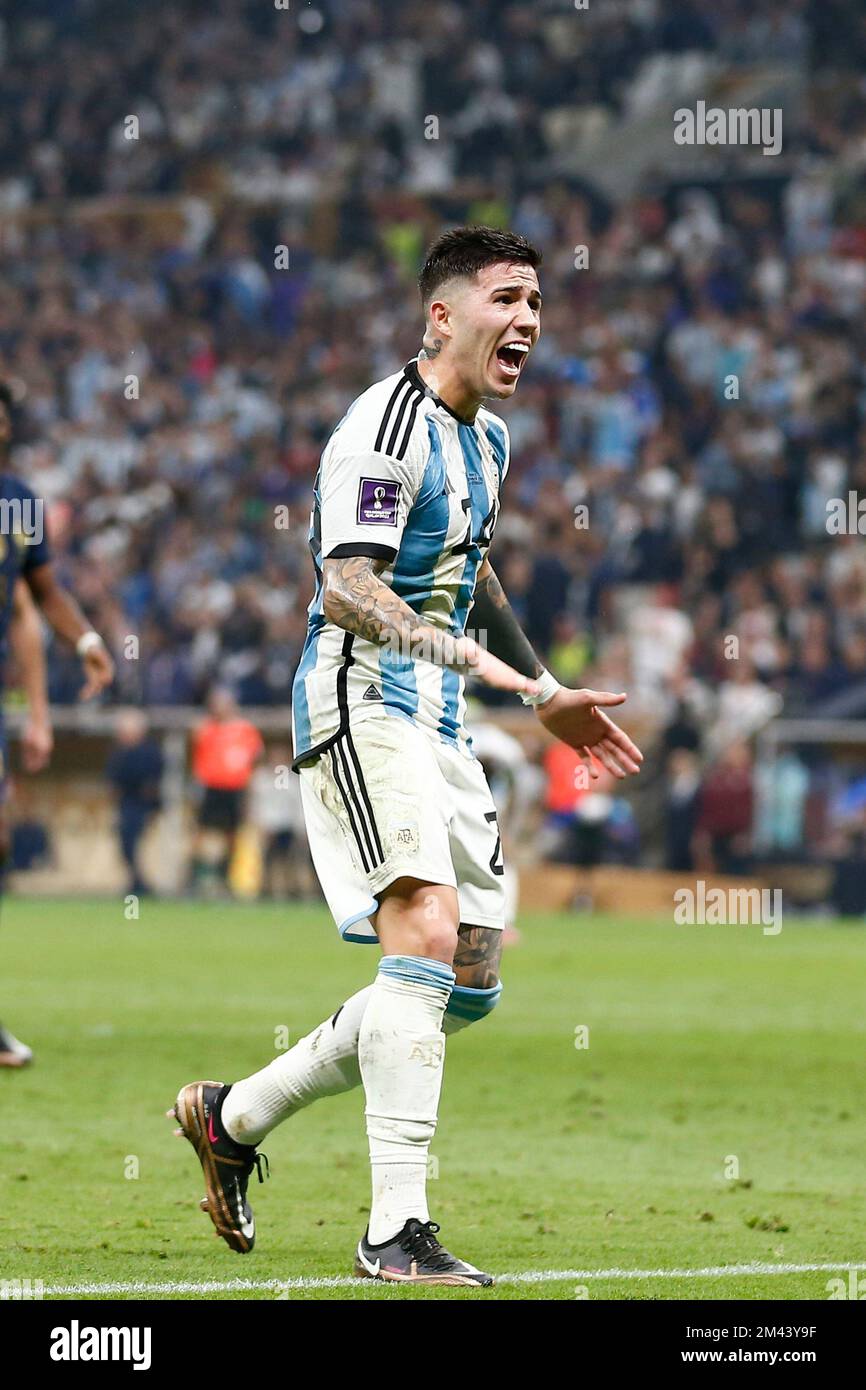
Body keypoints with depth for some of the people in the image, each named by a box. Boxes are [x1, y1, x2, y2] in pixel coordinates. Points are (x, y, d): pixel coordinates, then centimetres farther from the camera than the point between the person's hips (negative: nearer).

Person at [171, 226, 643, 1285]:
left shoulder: (486, 438, 16)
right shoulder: (388, 425, -14)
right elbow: (346, 588, -24)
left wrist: (544, 696, 35)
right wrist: (458, 649, -38)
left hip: (436, 722, 10)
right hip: (360, 708, -10)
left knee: (470, 980, 7)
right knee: (428, 935, -23)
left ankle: (233, 1117, 21)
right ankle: (395, 1230, -24)